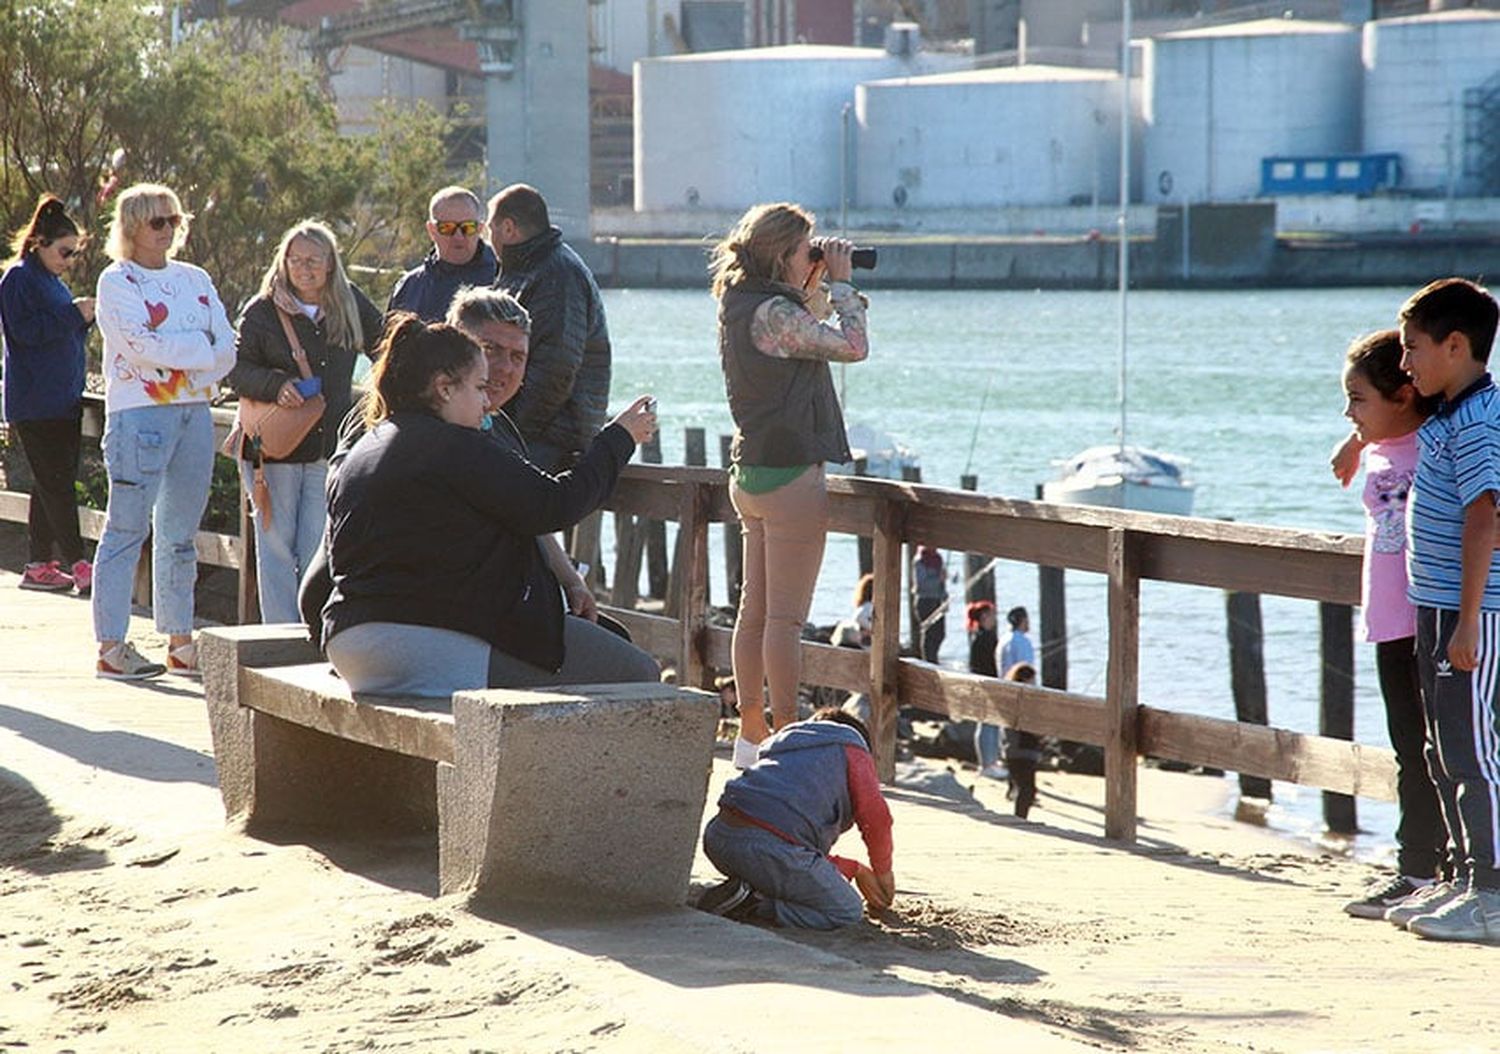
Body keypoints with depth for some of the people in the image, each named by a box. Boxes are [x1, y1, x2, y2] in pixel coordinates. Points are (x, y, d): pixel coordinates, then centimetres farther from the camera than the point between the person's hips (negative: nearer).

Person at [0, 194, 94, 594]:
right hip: (35, 405, -9)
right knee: (56, 485, -10)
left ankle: (39, 565, 13)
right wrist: (73, 314, -17)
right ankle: (79, 567, -14)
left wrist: (84, 319, 5)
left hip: (64, 402, 9)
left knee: (53, 485, 9)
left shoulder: (52, 281, 20)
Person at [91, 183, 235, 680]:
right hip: (139, 412, -6)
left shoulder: (196, 280, 16)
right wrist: (204, 349, -7)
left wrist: (191, 374, -10)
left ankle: (180, 642, 13)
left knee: (181, 533, 9)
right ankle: (111, 646, -7)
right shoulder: (118, 281, -1)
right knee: (128, 528, -7)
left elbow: (226, 347, 7)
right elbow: (145, 345, -15)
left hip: (196, 411, 6)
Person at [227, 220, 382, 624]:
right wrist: (275, 385, -19)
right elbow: (236, 369, -4)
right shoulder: (262, 311, -1)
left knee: (319, 550, 0)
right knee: (277, 547, 1)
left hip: (329, 448, 2)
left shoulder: (350, 305, 8)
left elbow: (384, 345, 25)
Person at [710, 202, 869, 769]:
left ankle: (751, 732, 18)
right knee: (785, 617, -6)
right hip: (790, 472, -10)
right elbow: (852, 345, -19)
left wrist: (815, 287, 15)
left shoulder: (739, 306, 10)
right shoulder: (773, 312, -18)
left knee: (755, 610, 13)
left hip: (751, 471, 10)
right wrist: (840, 283, -6)